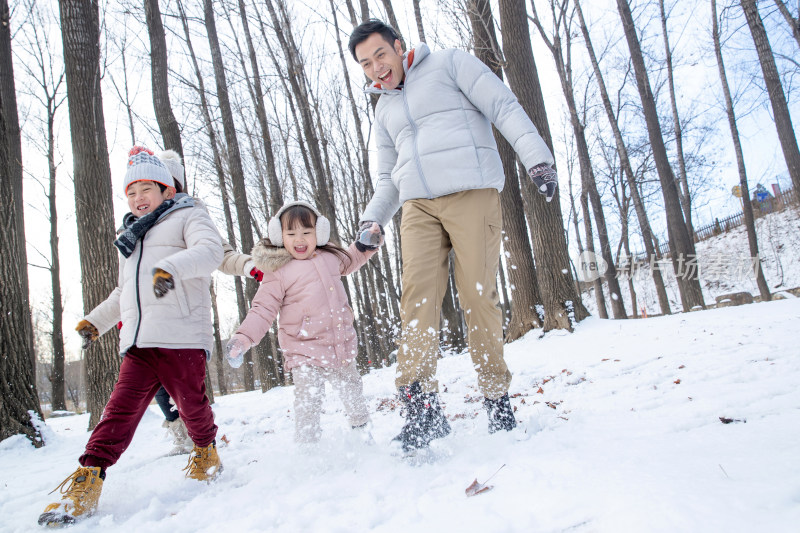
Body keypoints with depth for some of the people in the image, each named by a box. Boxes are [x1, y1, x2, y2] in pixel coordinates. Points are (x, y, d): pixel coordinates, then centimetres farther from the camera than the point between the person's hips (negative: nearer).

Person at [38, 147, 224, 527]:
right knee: (122, 407, -4)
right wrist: (96, 321, 34)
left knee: (191, 404, 3)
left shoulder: (186, 217, 9)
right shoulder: (129, 239, 31)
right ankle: (88, 479, -3)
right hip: (137, 342, 5)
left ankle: (206, 452, 29)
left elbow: (210, 250, -15)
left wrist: (171, 267, -32)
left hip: (181, 336, -5)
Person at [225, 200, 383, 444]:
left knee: (353, 392, 20)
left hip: (342, 349, 5)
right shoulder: (277, 272, -8)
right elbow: (263, 310, -7)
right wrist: (244, 337, -19)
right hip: (304, 353, -5)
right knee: (307, 402, -16)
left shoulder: (330, 258, 8)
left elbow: (350, 260, 31)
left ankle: (362, 431, 43)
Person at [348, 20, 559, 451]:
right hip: (418, 208, 5)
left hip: (472, 194, -4)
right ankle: (422, 407, -18)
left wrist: (536, 157, -13)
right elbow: (387, 179, 27)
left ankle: (497, 400, 4)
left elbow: (504, 108, 1)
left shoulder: (450, 64, 11)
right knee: (417, 295, -15)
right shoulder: (383, 111, 27)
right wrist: (372, 219, 9)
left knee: (477, 296, -8)